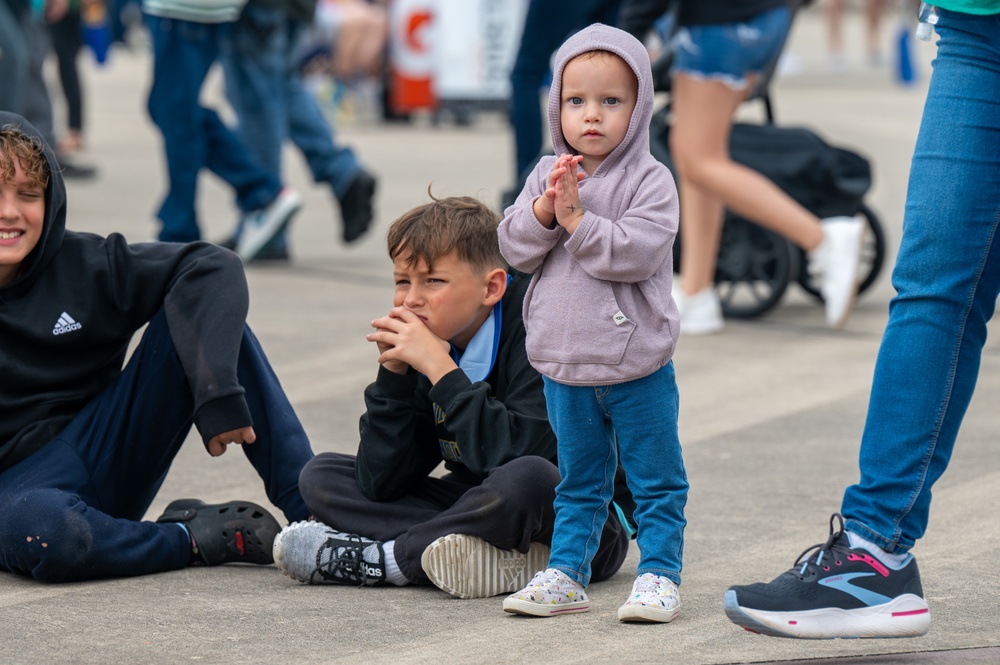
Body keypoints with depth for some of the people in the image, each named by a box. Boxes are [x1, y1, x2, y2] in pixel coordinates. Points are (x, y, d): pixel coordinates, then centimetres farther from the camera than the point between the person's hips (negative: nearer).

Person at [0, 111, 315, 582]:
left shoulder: (80, 265, -3)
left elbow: (213, 269, -12)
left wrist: (217, 390, -25)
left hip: (104, 451, 4)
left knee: (199, 307, -13)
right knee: (44, 532, -42)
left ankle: (314, 509, -16)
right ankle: (194, 538, -14)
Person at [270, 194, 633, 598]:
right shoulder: (437, 341, 0)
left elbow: (518, 454, -33)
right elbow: (382, 484, -5)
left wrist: (439, 367, -30)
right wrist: (393, 372, -14)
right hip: (487, 511, 7)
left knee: (526, 478, -41)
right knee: (321, 477, 0)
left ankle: (382, 558, -18)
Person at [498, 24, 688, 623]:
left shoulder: (650, 181, -10)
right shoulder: (546, 176, 5)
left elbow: (638, 252, -22)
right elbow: (515, 249, 0)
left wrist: (577, 219, -21)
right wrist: (545, 208, -17)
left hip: (636, 366, -4)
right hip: (563, 363, 5)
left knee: (655, 479, 4)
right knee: (578, 481, 16)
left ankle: (660, 574, 11)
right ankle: (567, 574, 23)